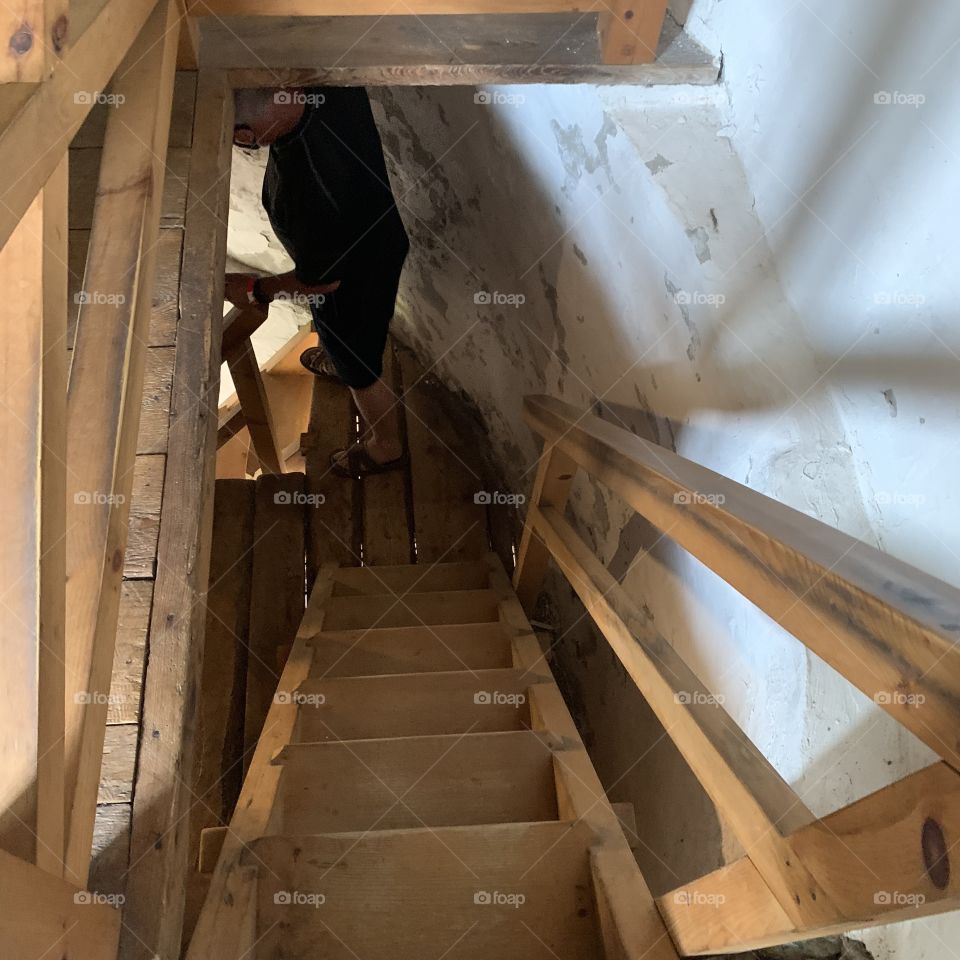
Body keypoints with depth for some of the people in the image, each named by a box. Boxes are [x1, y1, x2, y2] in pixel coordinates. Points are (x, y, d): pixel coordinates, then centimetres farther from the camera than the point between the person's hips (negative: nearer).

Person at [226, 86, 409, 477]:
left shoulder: (308, 190, -45)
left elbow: (323, 280, -27)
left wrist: (254, 290, -13)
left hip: (354, 282, -7)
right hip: (375, 236, 7)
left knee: (360, 370, 21)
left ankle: (386, 447, 48)